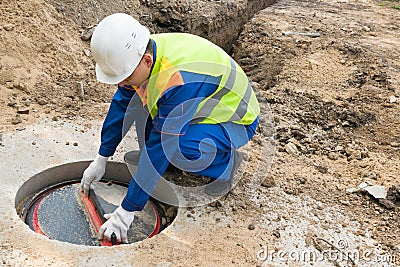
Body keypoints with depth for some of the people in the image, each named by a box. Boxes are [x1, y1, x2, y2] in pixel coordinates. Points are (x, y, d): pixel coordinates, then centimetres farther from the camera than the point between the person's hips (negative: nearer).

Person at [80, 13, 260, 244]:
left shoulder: (180, 81, -39)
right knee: (134, 96, -11)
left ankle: (226, 160, -6)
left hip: (235, 121, -7)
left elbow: (161, 146, -36)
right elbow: (121, 104, 0)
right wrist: (101, 160, 4)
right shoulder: (139, 53, -14)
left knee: (181, 147, -37)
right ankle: (150, 153, 9)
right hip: (204, 104, 7)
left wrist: (127, 211, -29)